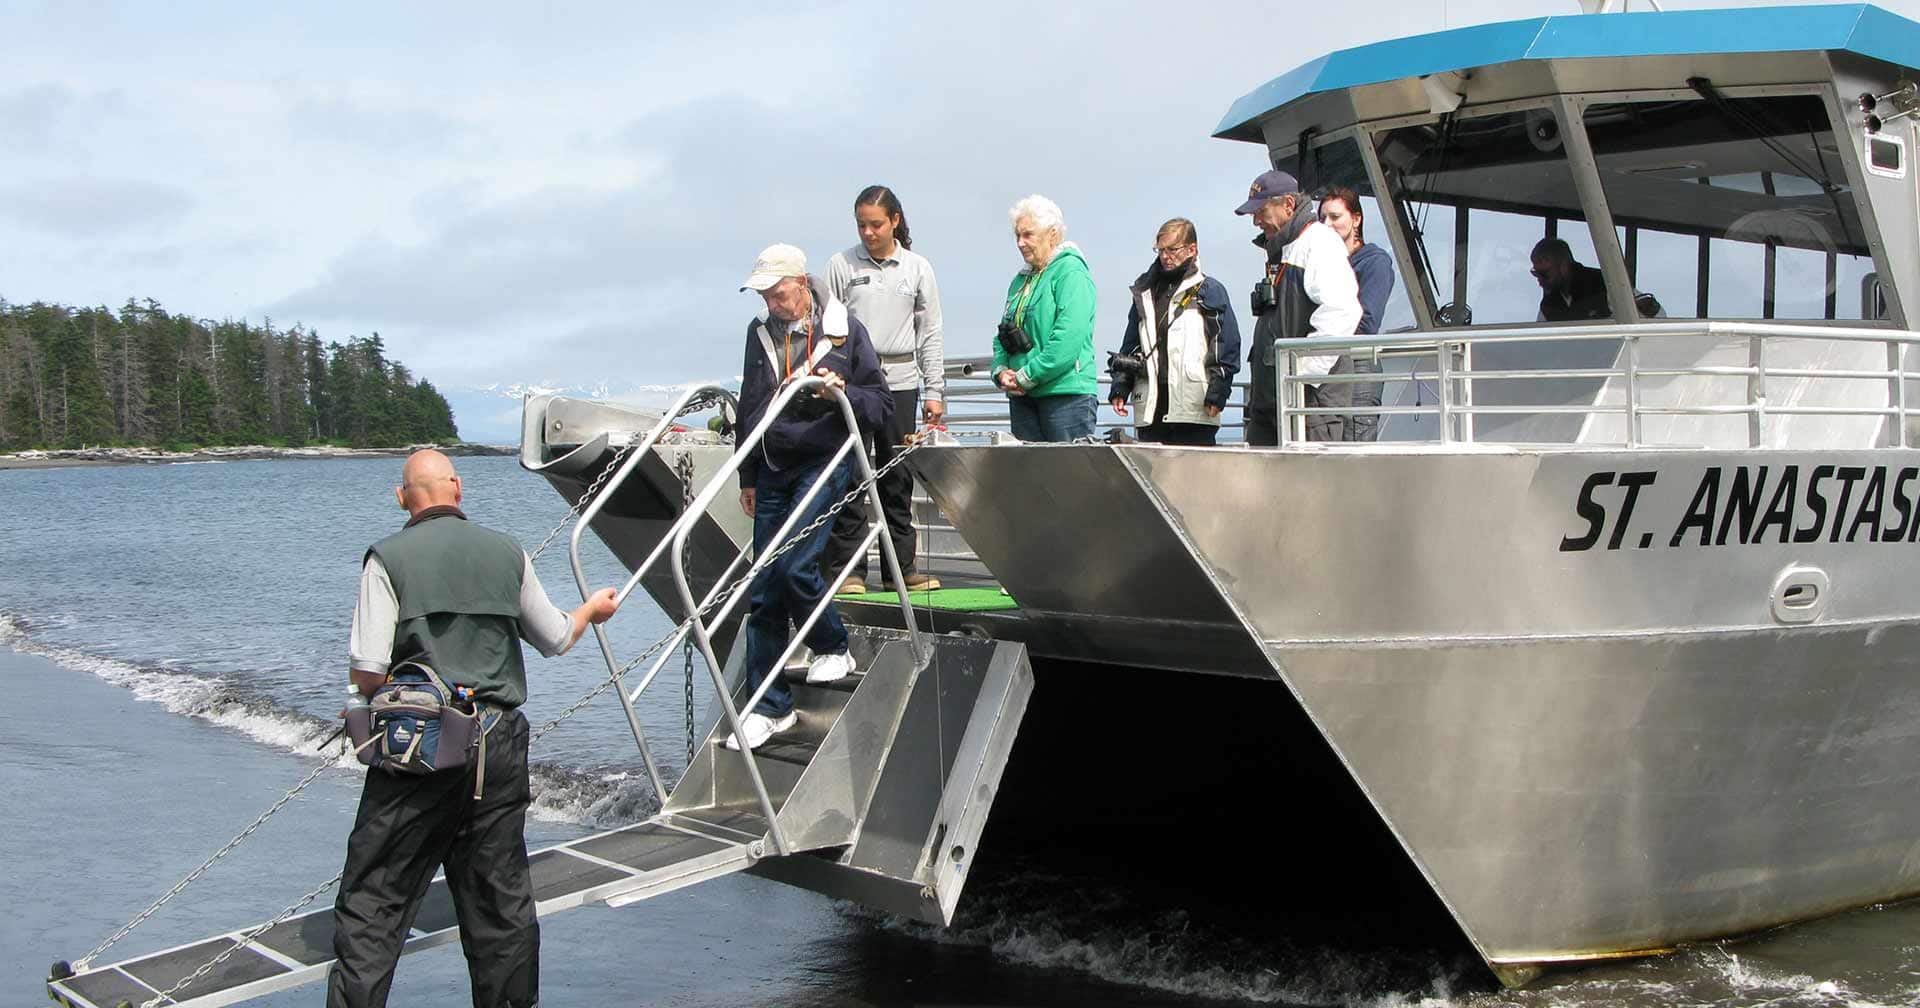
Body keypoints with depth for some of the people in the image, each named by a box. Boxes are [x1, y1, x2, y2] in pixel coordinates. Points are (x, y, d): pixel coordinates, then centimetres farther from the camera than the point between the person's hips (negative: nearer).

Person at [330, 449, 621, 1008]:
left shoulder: (389, 557, -6)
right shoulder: (508, 553, 5)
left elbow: (367, 672, -12)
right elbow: (554, 640, 17)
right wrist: (592, 610, 37)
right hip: (499, 746, 3)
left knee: (374, 899, 4)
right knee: (502, 898, 13)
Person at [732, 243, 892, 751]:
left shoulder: (844, 329, -3)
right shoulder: (760, 332, 11)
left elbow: (882, 406, -2)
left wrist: (844, 392, -22)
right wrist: (747, 477, 19)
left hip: (824, 463, -5)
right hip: (773, 468, 5)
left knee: (795, 565, -19)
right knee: (763, 588, 1)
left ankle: (833, 649, 10)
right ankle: (770, 706, 8)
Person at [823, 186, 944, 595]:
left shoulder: (917, 269, 8)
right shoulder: (842, 265, 3)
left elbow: (929, 334, 10)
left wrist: (935, 391, 5)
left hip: (900, 381, 2)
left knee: (898, 477, 6)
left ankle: (901, 565, 13)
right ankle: (848, 569, 1)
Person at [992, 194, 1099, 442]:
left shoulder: (1070, 272, -6)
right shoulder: (1021, 279, 19)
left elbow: (1069, 336, -18)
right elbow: (1002, 335, 22)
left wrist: (1026, 377, -16)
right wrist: (1001, 371, 2)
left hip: (1065, 391, -8)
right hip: (1022, 395, 8)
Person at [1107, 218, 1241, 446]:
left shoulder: (1211, 291, 4)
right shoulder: (1145, 293, 19)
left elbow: (1228, 350, -1)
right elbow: (1129, 348, 20)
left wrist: (1216, 395, -9)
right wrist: (1119, 389, 8)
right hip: (1150, 409, 4)